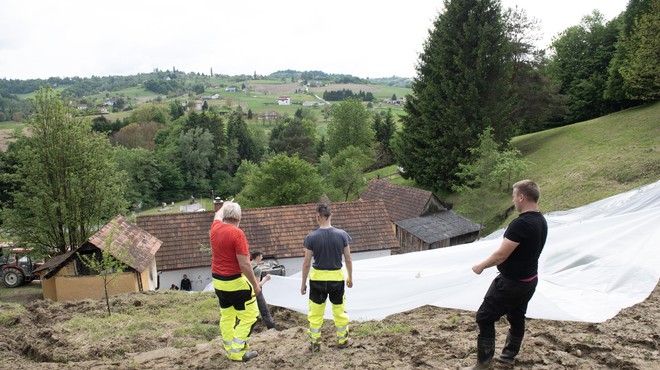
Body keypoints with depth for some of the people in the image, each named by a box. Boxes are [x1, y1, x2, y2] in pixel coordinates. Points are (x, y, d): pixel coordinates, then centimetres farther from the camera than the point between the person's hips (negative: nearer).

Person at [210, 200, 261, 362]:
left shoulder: (215, 227, -1)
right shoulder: (237, 233, -21)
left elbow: (218, 215, 26)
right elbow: (244, 264, -22)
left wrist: (225, 205, 45)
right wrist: (255, 284, -13)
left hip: (218, 281, 8)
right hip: (235, 282, -8)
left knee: (226, 316, 15)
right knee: (249, 315, 3)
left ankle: (230, 350, 23)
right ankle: (237, 352, 5)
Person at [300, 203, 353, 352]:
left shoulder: (311, 237, -12)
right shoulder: (342, 235, -8)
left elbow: (306, 263, -7)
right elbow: (348, 259, -1)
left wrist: (303, 284, 4)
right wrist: (350, 277, 14)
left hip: (317, 278, -1)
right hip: (337, 278, 1)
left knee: (315, 313, 12)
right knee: (339, 310, 18)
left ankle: (315, 343, 20)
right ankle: (342, 340, 30)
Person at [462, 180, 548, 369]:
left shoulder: (521, 223, -27)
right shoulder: (541, 221, 3)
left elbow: (501, 255, -24)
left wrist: (481, 266, -7)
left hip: (511, 283, -9)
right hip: (529, 280, 9)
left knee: (485, 318, 1)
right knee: (516, 318, 22)